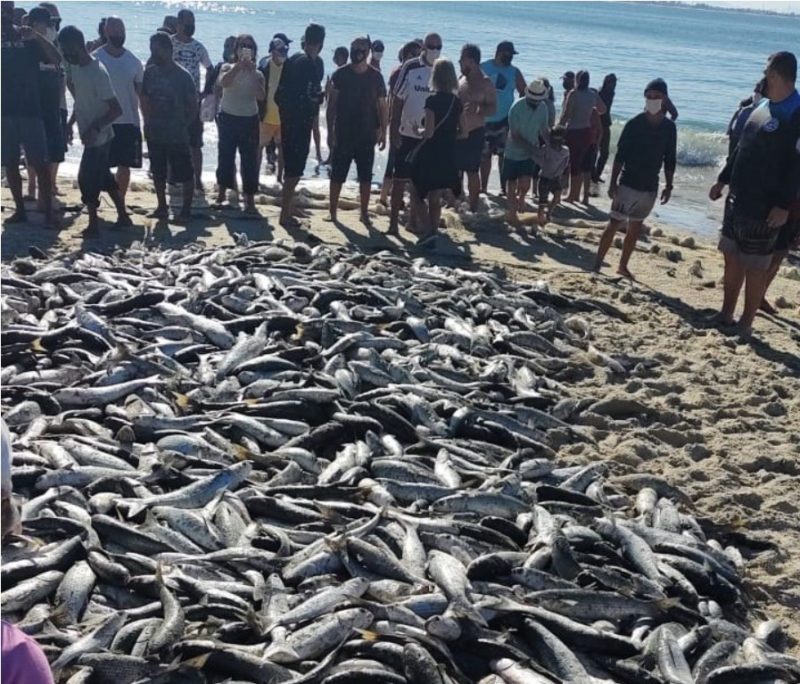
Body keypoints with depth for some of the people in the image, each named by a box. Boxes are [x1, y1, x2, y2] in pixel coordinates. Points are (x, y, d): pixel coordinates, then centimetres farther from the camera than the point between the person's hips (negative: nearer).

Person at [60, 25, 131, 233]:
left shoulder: (97, 72, -22)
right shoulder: (75, 68, 5)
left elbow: (116, 109, -23)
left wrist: (95, 128, -29)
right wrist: (71, 122, 14)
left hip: (98, 138, -9)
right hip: (92, 136, 9)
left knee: (87, 179, -4)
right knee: (104, 177, 16)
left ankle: (93, 225, 9)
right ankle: (123, 216, 27)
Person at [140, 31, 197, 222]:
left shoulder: (182, 75, -11)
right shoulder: (150, 72, 2)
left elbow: (193, 106, -4)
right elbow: (144, 98, 14)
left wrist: (183, 125, -3)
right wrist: (148, 121, 7)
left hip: (177, 136, -5)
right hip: (154, 134, 5)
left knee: (184, 174, 2)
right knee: (158, 173, 13)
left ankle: (186, 209, 14)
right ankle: (162, 207, 26)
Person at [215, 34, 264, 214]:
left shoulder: (257, 74, 3)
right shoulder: (228, 68, 1)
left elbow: (261, 97, -15)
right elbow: (223, 82, -22)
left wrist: (252, 72, -19)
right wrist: (239, 66, -26)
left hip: (249, 120, 0)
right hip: (228, 118, 0)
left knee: (250, 160, -2)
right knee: (225, 157, 6)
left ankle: (250, 200, 0)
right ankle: (222, 192, 24)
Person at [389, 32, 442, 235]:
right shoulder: (410, 68, -6)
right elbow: (397, 100, -4)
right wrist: (393, 130, -8)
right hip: (407, 134, -3)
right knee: (400, 179, 0)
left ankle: (414, 219, 22)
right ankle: (393, 221, 7)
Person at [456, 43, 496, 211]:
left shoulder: (485, 83, -9)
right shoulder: (462, 79, 11)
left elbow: (493, 109, -13)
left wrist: (477, 111, -31)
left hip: (474, 133, -6)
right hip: (458, 132, 7)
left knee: (472, 171, -3)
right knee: (455, 169, 9)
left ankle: (473, 207, 5)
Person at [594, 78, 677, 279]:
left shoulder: (669, 127, 2)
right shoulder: (634, 124, -8)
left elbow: (669, 160, 9)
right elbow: (620, 155, -7)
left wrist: (668, 186, 5)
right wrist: (613, 182, -12)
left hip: (650, 187, 4)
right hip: (628, 183, -4)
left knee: (635, 228, 10)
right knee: (614, 224, -5)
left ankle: (623, 266, 20)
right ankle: (597, 264, 0)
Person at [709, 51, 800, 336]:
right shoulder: (762, 107, 12)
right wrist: (723, 180, 21)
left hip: (765, 209, -9)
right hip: (737, 202, 9)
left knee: (755, 269, 2)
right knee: (732, 260, 16)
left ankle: (745, 325, 12)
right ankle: (726, 315, 28)